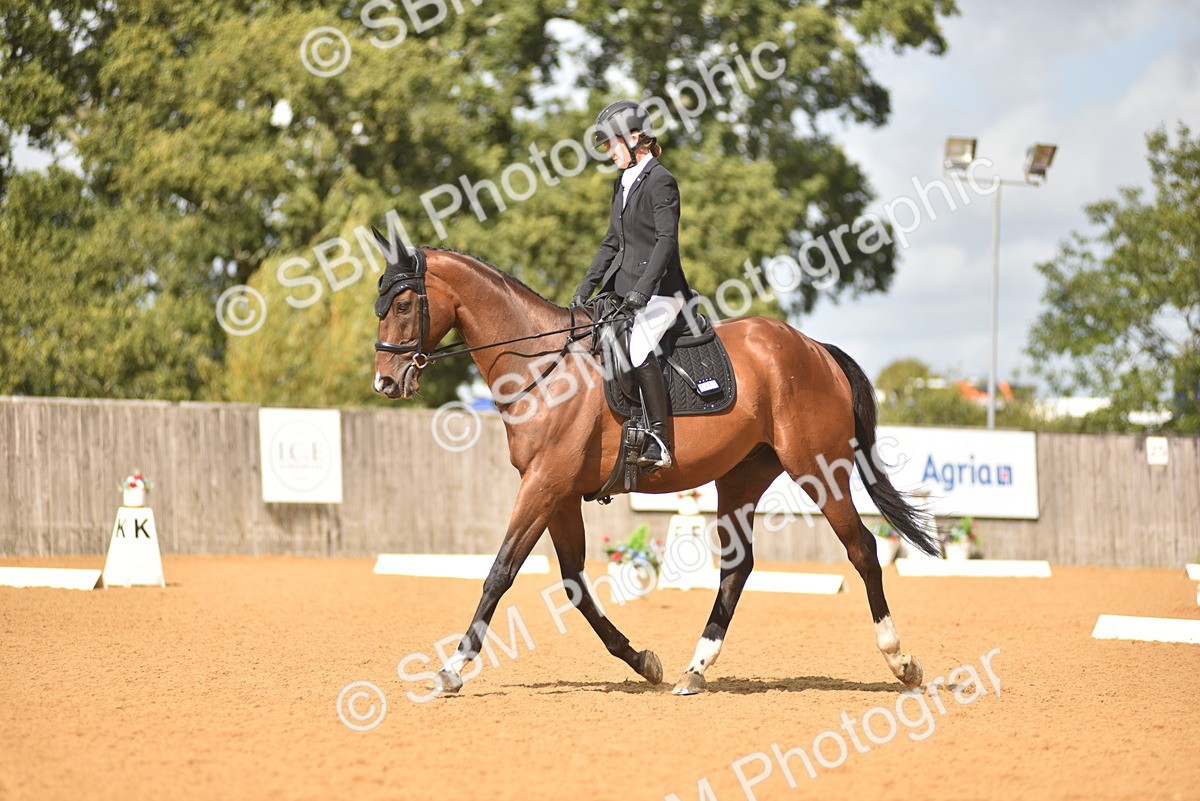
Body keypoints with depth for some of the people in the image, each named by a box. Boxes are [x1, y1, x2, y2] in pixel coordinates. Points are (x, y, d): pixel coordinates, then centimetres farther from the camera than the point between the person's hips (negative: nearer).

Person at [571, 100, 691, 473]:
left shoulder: (660, 181, -9)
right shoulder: (623, 182, 18)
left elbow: (667, 240, -19)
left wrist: (644, 288, -28)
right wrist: (587, 286, 13)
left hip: (659, 291, -10)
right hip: (623, 289, 10)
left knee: (639, 348, -31)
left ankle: (659, 443, -32)